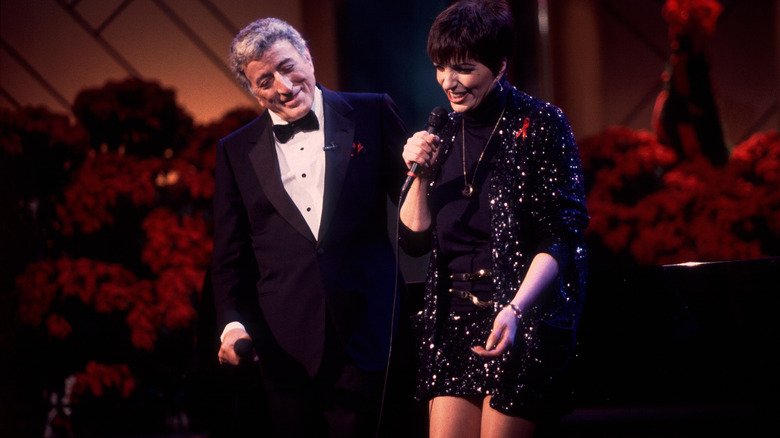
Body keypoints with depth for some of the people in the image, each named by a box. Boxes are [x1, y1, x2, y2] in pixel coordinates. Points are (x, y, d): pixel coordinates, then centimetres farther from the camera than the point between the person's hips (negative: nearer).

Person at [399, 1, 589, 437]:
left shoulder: (539, 124, -6)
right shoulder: (446, 133, 11)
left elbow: (562, 237, -11)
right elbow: (415, 241, 12)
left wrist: (515, 310, -23)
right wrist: (421, 175, -4)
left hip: (523, 320, -5)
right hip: (453, 319, 5)